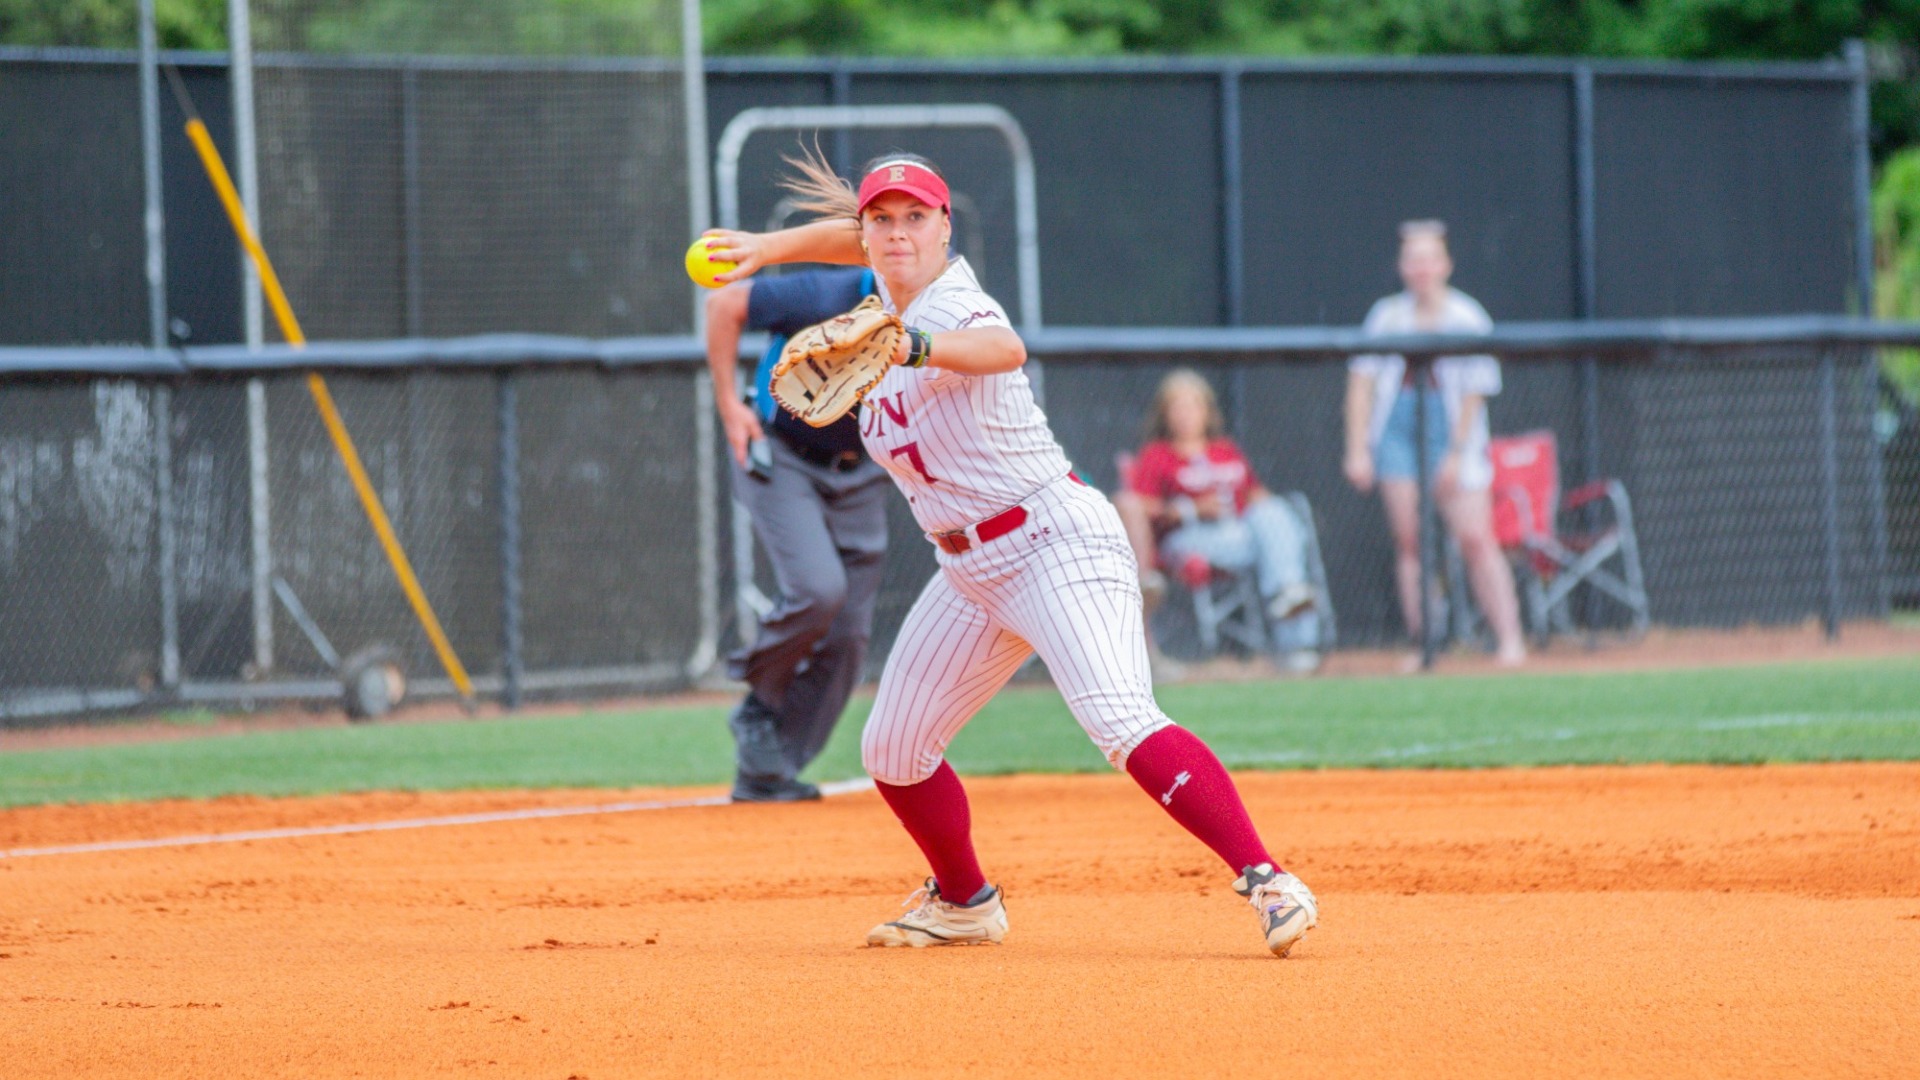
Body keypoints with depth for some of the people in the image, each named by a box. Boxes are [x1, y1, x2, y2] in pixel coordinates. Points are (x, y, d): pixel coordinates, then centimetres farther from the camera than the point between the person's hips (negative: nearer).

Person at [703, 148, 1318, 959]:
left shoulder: (957, 311, -21)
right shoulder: (896, 296, 4)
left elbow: (1004, 349, -47)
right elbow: (856, 237, 30)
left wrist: (915, 350, -65)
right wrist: (770, 248, 21)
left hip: (1057, 545, -10)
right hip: (969, 572, 10)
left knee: (1121, 722, -29)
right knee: (892, 752, 12)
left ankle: (1267, 883, -35)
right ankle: (964, 902, 34)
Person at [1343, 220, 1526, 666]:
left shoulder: (1467, 318, -1)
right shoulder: (1387, 316, 8)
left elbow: (1474, 394, -4)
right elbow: (1362, 382, 7)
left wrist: (1457, 455, -10)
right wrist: (1357, 449, -1)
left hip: (1452, 432, -3)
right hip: (1397, 429, 3)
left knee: (1475, 537, -11)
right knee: (1408, 540, -1)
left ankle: (1510, 639, -9)